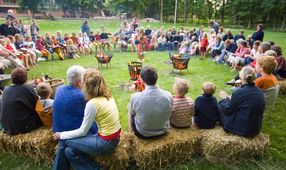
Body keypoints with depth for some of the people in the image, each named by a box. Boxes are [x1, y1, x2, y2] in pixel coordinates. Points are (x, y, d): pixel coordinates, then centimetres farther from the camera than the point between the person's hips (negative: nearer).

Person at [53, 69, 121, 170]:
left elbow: (82, 132, -10)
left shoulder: (92, 103, -21)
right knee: (69, 151, 11)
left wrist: (62, 135, 3)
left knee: (65, 140, 2)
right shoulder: (108, 96, 1)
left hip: (106, 143, -8)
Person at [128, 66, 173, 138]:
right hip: (162, 132, 3)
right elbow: (169, 115, -2)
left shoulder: (135, 97, -28)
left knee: (131, 115, 24)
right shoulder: (168, 95, -21)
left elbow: (131, 114, -6)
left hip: (142, 134, -2)